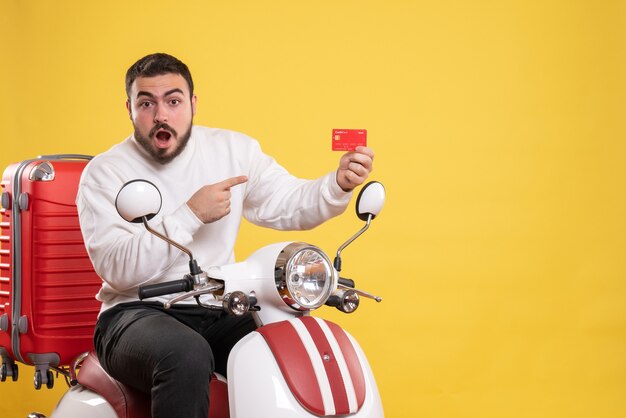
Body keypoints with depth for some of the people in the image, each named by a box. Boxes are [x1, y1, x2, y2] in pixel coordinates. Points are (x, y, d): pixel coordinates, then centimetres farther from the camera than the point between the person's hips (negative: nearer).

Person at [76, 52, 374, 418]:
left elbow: (289, 206, 6)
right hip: (137, 315, -4)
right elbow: (117, 269, -15)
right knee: (186, 355, -37)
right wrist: (191, 215, -21)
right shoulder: (104, 173, -4)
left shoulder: (234, 150, 9)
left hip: (220, 313, 4)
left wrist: (339, 184, -14)